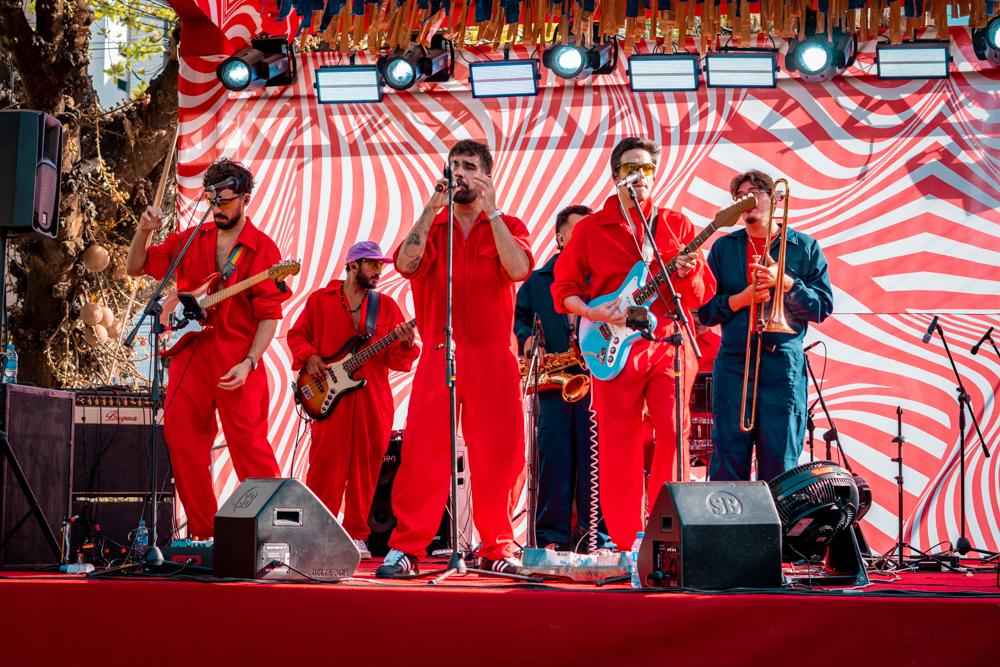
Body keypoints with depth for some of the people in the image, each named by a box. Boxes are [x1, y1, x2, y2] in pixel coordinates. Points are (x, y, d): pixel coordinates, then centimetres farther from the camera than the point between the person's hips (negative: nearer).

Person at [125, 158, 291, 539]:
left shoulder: (262, 249, -2)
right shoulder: (191, 240, 11)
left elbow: (270, 315, -5)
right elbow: (135, 268, 13)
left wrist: (248, 363, -14)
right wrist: (144, 232, -5)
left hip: (237, 363, -5)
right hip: (189, 356, 5)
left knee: (249, 446, -8)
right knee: (182, 443, 4)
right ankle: (203, 531, 16)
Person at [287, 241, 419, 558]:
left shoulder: (386, 305, 11)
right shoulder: (320, 300, 7)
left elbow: (397, 360, 7)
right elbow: (297, 334, 13)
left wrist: (406, 345, -15)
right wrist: (309, 356, -5)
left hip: (372, 399, 2)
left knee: (365, 467, 4)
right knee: (326, 464, -4)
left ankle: (355, 535, 14)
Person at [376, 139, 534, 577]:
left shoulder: (507, 227, 11)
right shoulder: (431, 227, 14)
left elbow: (518, 269, -11)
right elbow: (406, 263, -7)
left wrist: (490, 211, -12)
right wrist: (432, 207, -11)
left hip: (492, 358, 0)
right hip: (437, 356, 1)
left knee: (497, 456, 0)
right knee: (421, 452, -7)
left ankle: (496, 549, 10)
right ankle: (406, 548, -3)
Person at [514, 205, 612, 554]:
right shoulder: (538, 280, 16)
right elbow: (517, 314, 18)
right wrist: (526, 339, -2)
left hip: (597, 377, -1)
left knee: (595, 455, -4)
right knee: (553, 456, 0)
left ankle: (597, 534, 2)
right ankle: (551, 535, 6)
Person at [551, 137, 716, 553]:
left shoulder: (676, 225, 11)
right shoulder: (590, 229, 8)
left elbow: (703, 296, 9)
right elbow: (563, 287, 10)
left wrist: (688, 273, -13)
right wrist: (592, 313, -8)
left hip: (669, 343, 1)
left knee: (674, 433, -11)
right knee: (619, 445, 0)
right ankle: (627, 543, 10)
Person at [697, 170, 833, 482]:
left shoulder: (805, 248, 10)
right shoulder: (723, 247, 14)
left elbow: (823, 307, 3)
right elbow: (704, 310, 8)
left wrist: (786, 283, -10)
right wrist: (740, 299, -8)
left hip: (784, 365, -1)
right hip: (732, 364, 1)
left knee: (780, 466, -1)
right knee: (726, 465, -2)